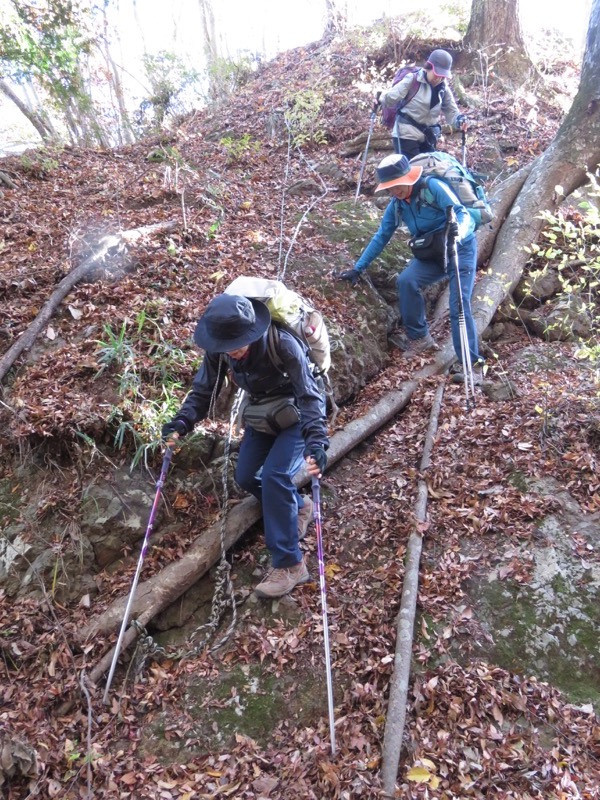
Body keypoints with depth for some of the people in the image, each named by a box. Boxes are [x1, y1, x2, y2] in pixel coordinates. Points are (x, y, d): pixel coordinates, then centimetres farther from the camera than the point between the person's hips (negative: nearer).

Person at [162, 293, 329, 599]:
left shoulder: (283, 344, -35)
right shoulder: (218, 349, -19)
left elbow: (310, 395, -36)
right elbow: (203, 390, -10)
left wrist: (316, 441, -51)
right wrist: (181, 423, -27)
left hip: (296, 414, -6)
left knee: (274, 475, -22)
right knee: (245, 476, 1)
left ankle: (289, 564, -12)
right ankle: (299, 507, 27)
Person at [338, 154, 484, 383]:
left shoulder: (433, 187, -20)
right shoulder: (396, 206, -2)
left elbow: (462, 212, -26)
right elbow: (381, 237, 5)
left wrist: (458, 230, -51)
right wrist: (357, 268, 2)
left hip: (461, 247, -5)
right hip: (432, 253, 5)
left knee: (459, 305, -18)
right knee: (406, 281, -21)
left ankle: (473, 364, -14)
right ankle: (419, 337, -6)